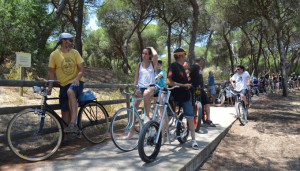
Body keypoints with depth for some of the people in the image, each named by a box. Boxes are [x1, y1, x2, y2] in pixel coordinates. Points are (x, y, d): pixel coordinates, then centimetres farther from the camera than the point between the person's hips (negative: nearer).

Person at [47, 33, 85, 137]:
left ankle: (73, 123, -39)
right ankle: (65, 136, 18)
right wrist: (50, 87, -2)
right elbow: (51, 72, 6)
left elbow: (82, 69, -3)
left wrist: (77, 78, -22)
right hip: (63, 85, 2)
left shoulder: (74, 52, 2)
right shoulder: (54, 55, 1)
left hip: (76, 82, -1)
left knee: (70, 92, -37)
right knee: (64, 111, 2)